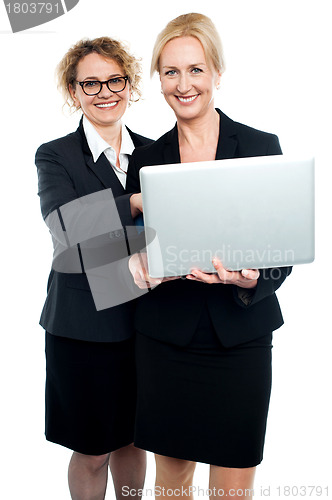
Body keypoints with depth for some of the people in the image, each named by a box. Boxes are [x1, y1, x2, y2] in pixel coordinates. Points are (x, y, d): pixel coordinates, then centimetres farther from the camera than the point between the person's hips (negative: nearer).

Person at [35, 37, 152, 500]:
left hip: (144, 319, 4)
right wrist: (139, 201, -26)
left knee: (132, 439, 20)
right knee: (92, 451, 13)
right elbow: (66, 227, -22)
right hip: (84, 326, -3)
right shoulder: (55, 157, -5)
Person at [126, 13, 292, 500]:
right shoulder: (145, 158, 5)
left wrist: (251, 280, -23)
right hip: (165, 335, 2)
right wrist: (140, 262, -15)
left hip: (240, 335, -1)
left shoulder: (262, 147, -1)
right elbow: (133, 246, 9)